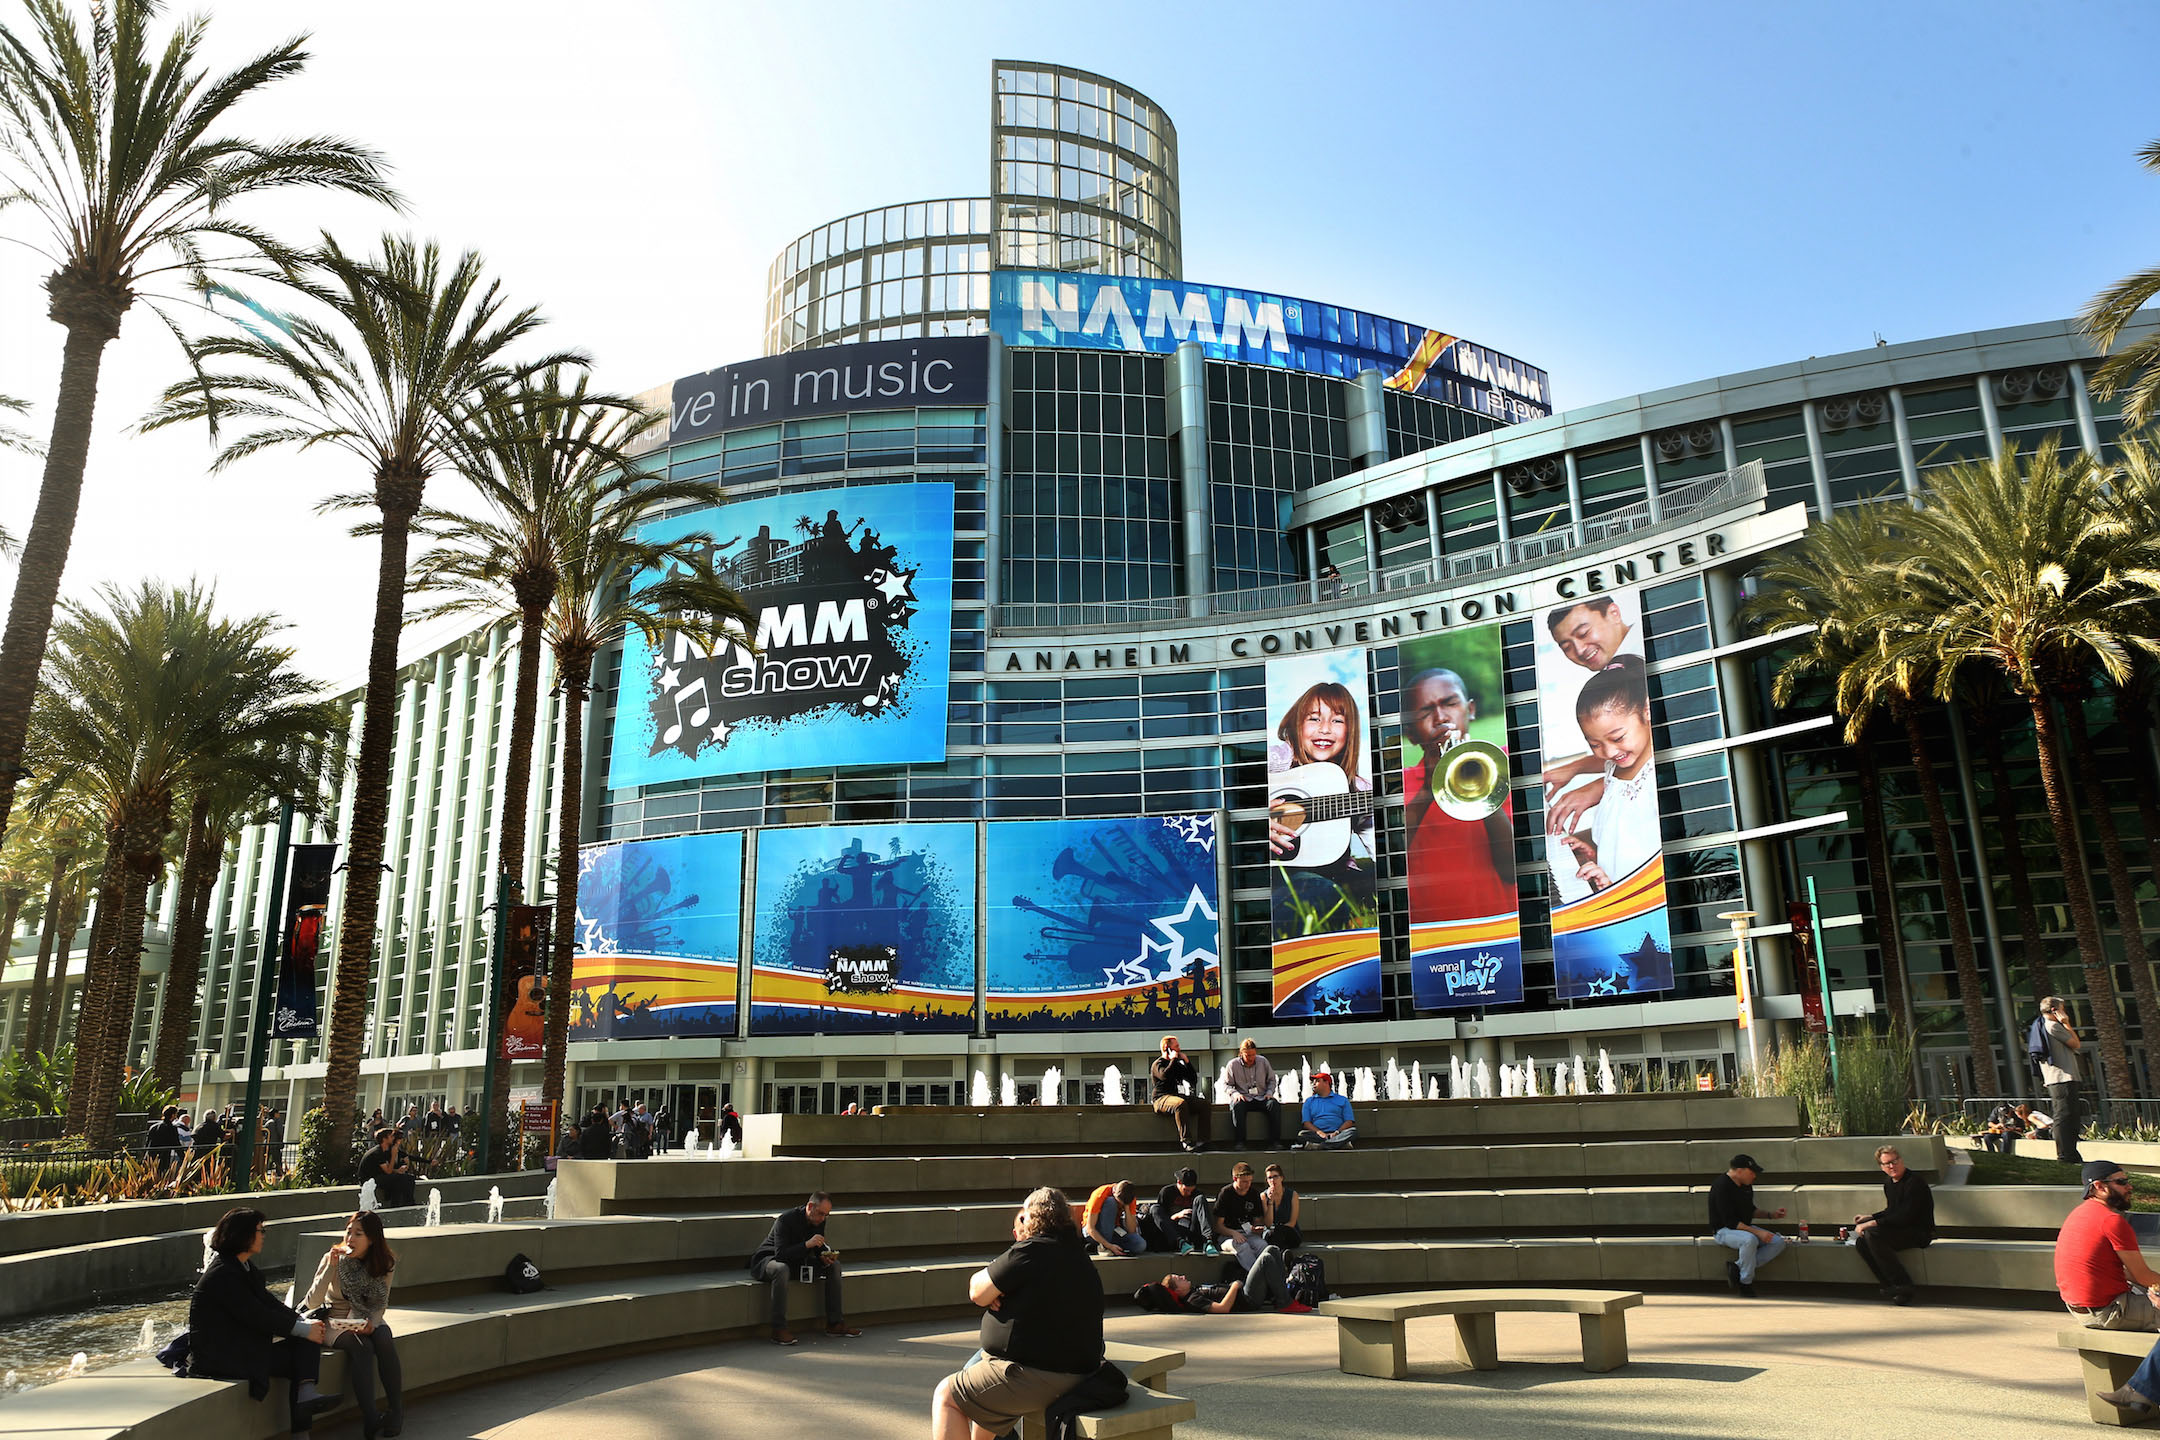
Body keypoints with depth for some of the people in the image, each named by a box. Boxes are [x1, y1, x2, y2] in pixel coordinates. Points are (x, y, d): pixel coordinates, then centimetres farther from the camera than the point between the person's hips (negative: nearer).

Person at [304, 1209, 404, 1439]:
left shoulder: (385, 1262, -5)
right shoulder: (333, 1258, -12)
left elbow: (381, 1303, 0)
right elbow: (313, 1302, -20)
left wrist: (371, 1322, -22)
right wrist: (331, 1267, -30)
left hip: (367, 1319, 2)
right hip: (335, 1321, -2)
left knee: (384, 1340, -31)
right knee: (361, 1347, -33)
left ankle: (396, 1409, -26)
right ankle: (369, 1417, -34)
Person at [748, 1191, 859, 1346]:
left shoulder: (819, 1221, -4)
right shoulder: (786, 1219, -26)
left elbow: (818, 1248, 7)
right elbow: (780, 1254, -34)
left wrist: (825, 1257, -17)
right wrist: (807, 1244, -43)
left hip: (796, 1263, 7)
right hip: (767, 1260, -7)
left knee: (834, 1265, -5)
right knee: (782, 1269, -41)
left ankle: (835, 1323, -3)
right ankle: (779, 1329, -36)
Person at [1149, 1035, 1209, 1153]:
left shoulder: (1177, 1064, 24)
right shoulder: (1157, 1064, 2)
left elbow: (1194, 1080, 21)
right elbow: (1165, 1076, -21)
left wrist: (1187, 1062, 11)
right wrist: (1173, 1059, -9)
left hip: (1178, 1096, 7)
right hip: (1162, 1098, -7)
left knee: (1204, 1103, -16)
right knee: (1180, 1103, -39)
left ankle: (1202, 1140, -23)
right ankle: (1186, 1141, -41)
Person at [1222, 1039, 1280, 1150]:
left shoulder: (1263, 1061, 9)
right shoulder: (1233, 1065, 3)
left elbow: (1271, 1080, 18)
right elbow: (1226, 1084, 8)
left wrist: (1269, 1092, 0)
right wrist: (1235, 1093, -11)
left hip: (1261, 1098, 2)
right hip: (1243, 1099, -2)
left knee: (1274, 1104, -30)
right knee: (1237, 1105, -37)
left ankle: (1275, 1141, -27)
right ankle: (1240, 1142, -34)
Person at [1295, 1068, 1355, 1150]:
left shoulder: (1343, 1100, 19)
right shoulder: (1309, 1101, 23)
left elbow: (1349, 1121, 8)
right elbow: (1306, 1122, 10)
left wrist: (1337, 1132, -12)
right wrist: (1319, 1132, -10)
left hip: (1338, 1134, 0)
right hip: (1317, 1136, 0)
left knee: (1352, 1131, -31)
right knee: (1302, 1134, -28)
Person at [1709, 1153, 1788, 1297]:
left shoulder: (1746, 1185, 10)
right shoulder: (1721, 1186, -20)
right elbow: (1730, 1221, -23)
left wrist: (1771, 1214, 10)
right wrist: (1757, 1232, -27)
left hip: (1745, 1228, 9)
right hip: (1724, 1230, -9)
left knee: (1779, 1242, -9)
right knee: (1750, 1240, -39)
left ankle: (1737, 1267, -14)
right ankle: (1746, 1284, -21)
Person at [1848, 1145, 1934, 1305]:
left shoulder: (1914, 1183, -18)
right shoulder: (1889, 1182, 10)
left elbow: (1904, 1217, -24)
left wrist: (1872, 1223, -23)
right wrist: (1869, 1218, 9)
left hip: (1919, 1233, -9)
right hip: (1900, 1230, 9)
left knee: (1873, 1234, -27)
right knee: (1861, 1242, -7)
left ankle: (1903, 1286, -21)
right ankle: (1890, 1287, -9)